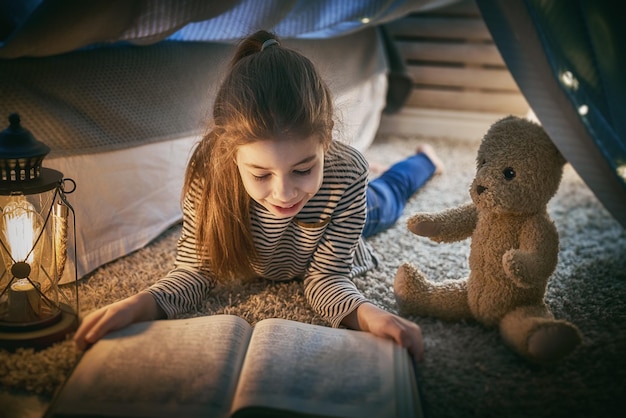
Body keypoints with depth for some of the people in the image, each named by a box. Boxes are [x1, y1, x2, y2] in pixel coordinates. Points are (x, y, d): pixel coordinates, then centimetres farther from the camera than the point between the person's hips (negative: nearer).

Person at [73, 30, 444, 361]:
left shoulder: (347, 172, -47)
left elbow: (325, 277, -37)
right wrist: (143, 304, -56)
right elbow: (195, 271, -35)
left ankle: (423, 159, 65)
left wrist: (364, 312, -58)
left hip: (345, 207, 1)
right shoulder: (209, 173, -46)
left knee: (385, 200, 37)